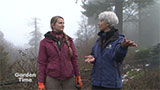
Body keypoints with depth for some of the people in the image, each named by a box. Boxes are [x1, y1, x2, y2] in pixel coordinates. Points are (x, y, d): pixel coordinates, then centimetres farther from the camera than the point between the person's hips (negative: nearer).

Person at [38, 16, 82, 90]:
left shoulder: (68, 40, 6)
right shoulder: (45, 42, -1)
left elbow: (74, 59, 9)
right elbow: (42, 63, -1)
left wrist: (78, 77, 6)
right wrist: (40, 83, -5)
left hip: (69, 79, 3)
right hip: (52, 79, -2)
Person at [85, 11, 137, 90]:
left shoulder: (119, 39, -9)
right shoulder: (100, 39, 12)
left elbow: (118, 56, -27)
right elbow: (94, 54, 11)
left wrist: (123, 47, -49)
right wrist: (92, 58, -13)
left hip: (112, 83, -6)